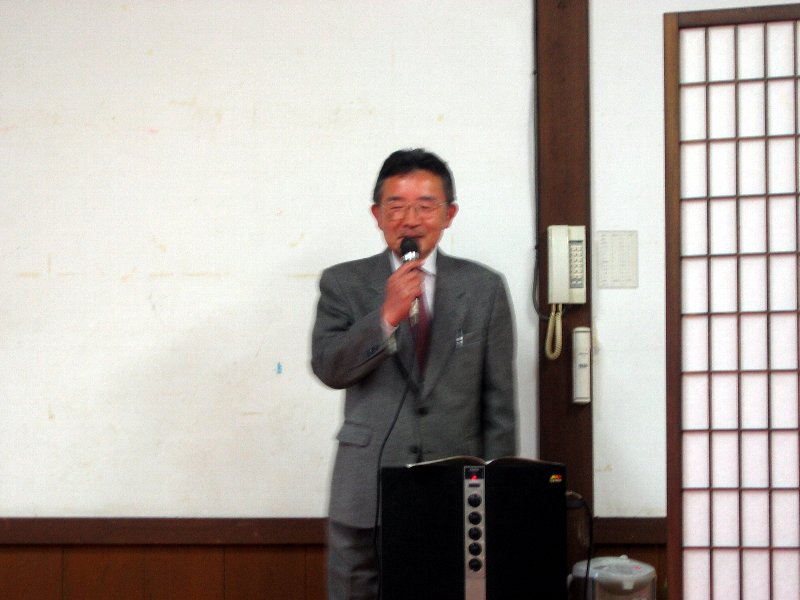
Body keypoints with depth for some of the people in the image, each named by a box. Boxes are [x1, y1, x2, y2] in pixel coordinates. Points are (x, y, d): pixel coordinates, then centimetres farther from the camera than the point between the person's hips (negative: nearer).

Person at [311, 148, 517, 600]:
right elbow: (328, 368, -8)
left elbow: (499, 401, 5)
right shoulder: (344, 284, 5)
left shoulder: (484, 288, 5)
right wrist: (387, 315, -21)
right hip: (366, 494, 0)